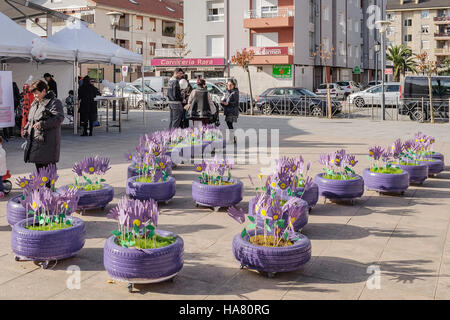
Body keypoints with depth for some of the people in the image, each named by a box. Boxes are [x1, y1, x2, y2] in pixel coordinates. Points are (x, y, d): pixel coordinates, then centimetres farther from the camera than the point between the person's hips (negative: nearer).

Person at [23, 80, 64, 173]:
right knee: (39, 165, 15)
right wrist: (26, 129, 10)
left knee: (48, 167, -6)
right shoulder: (35, 104, 19)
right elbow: (30, 120, 28)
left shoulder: (54, 103, -9)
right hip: (34, 140, 9)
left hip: (48, 142, -9)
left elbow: (59, 118, -21)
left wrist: (42, 124, -28)